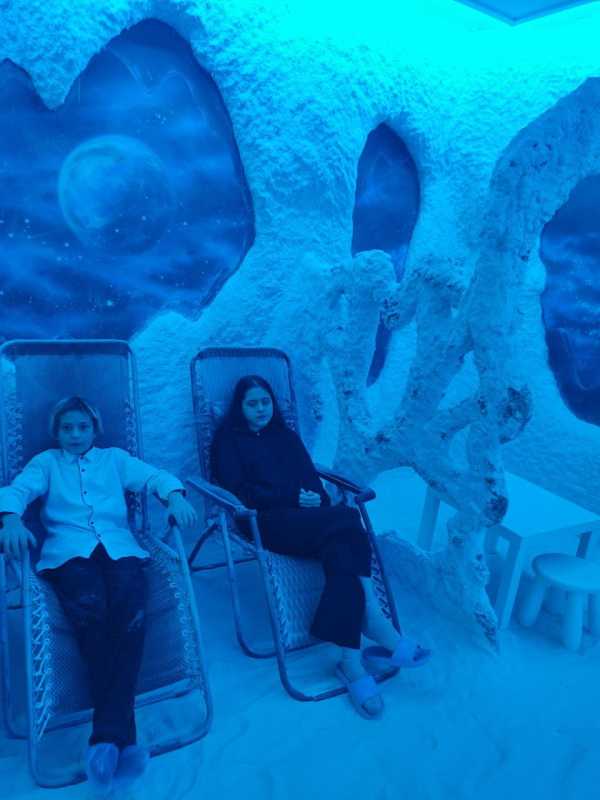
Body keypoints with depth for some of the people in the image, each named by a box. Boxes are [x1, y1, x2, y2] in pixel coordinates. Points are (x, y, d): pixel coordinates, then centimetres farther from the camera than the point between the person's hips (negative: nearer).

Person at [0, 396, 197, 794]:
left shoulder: (115, 457, 26)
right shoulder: (46, 462, 25)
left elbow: (153, 475, 11)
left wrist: (175, 495, -13)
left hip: (119, 547, 1)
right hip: (69, 551, -1)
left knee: (129, 609, -33)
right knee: (90, 608, -34)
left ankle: (108, 736, -33)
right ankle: (123, 738, -32)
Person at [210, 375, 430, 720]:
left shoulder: (286, 435, 26)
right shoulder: (229, 439, 11)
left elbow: (311, 476, 17)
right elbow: (239, 491, -3)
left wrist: (317, 500, -9)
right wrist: (293, 499, -12)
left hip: (308, 517, 5)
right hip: (268, 521, -5)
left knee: (341, 551, -31)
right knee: (347, 521, -31)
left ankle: (352, 660, -32)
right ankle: (376, 624, -28)